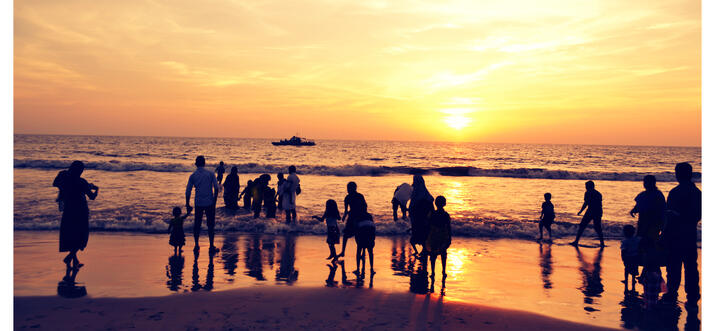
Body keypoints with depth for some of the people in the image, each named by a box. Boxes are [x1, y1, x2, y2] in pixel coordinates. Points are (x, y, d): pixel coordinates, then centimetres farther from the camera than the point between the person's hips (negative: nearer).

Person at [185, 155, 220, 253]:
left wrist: (187, 204, 9)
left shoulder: (193, 176, 0)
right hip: (210, 203, -1)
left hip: (198, 203, 1)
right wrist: (214, 202, 0)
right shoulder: (210, 174, -2)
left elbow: (188, 191, 0)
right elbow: (216, 188, -7)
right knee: (210, 225, 7)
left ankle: (196, 245, 15)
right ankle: (211, 246, 7)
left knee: (197, 224, 14)